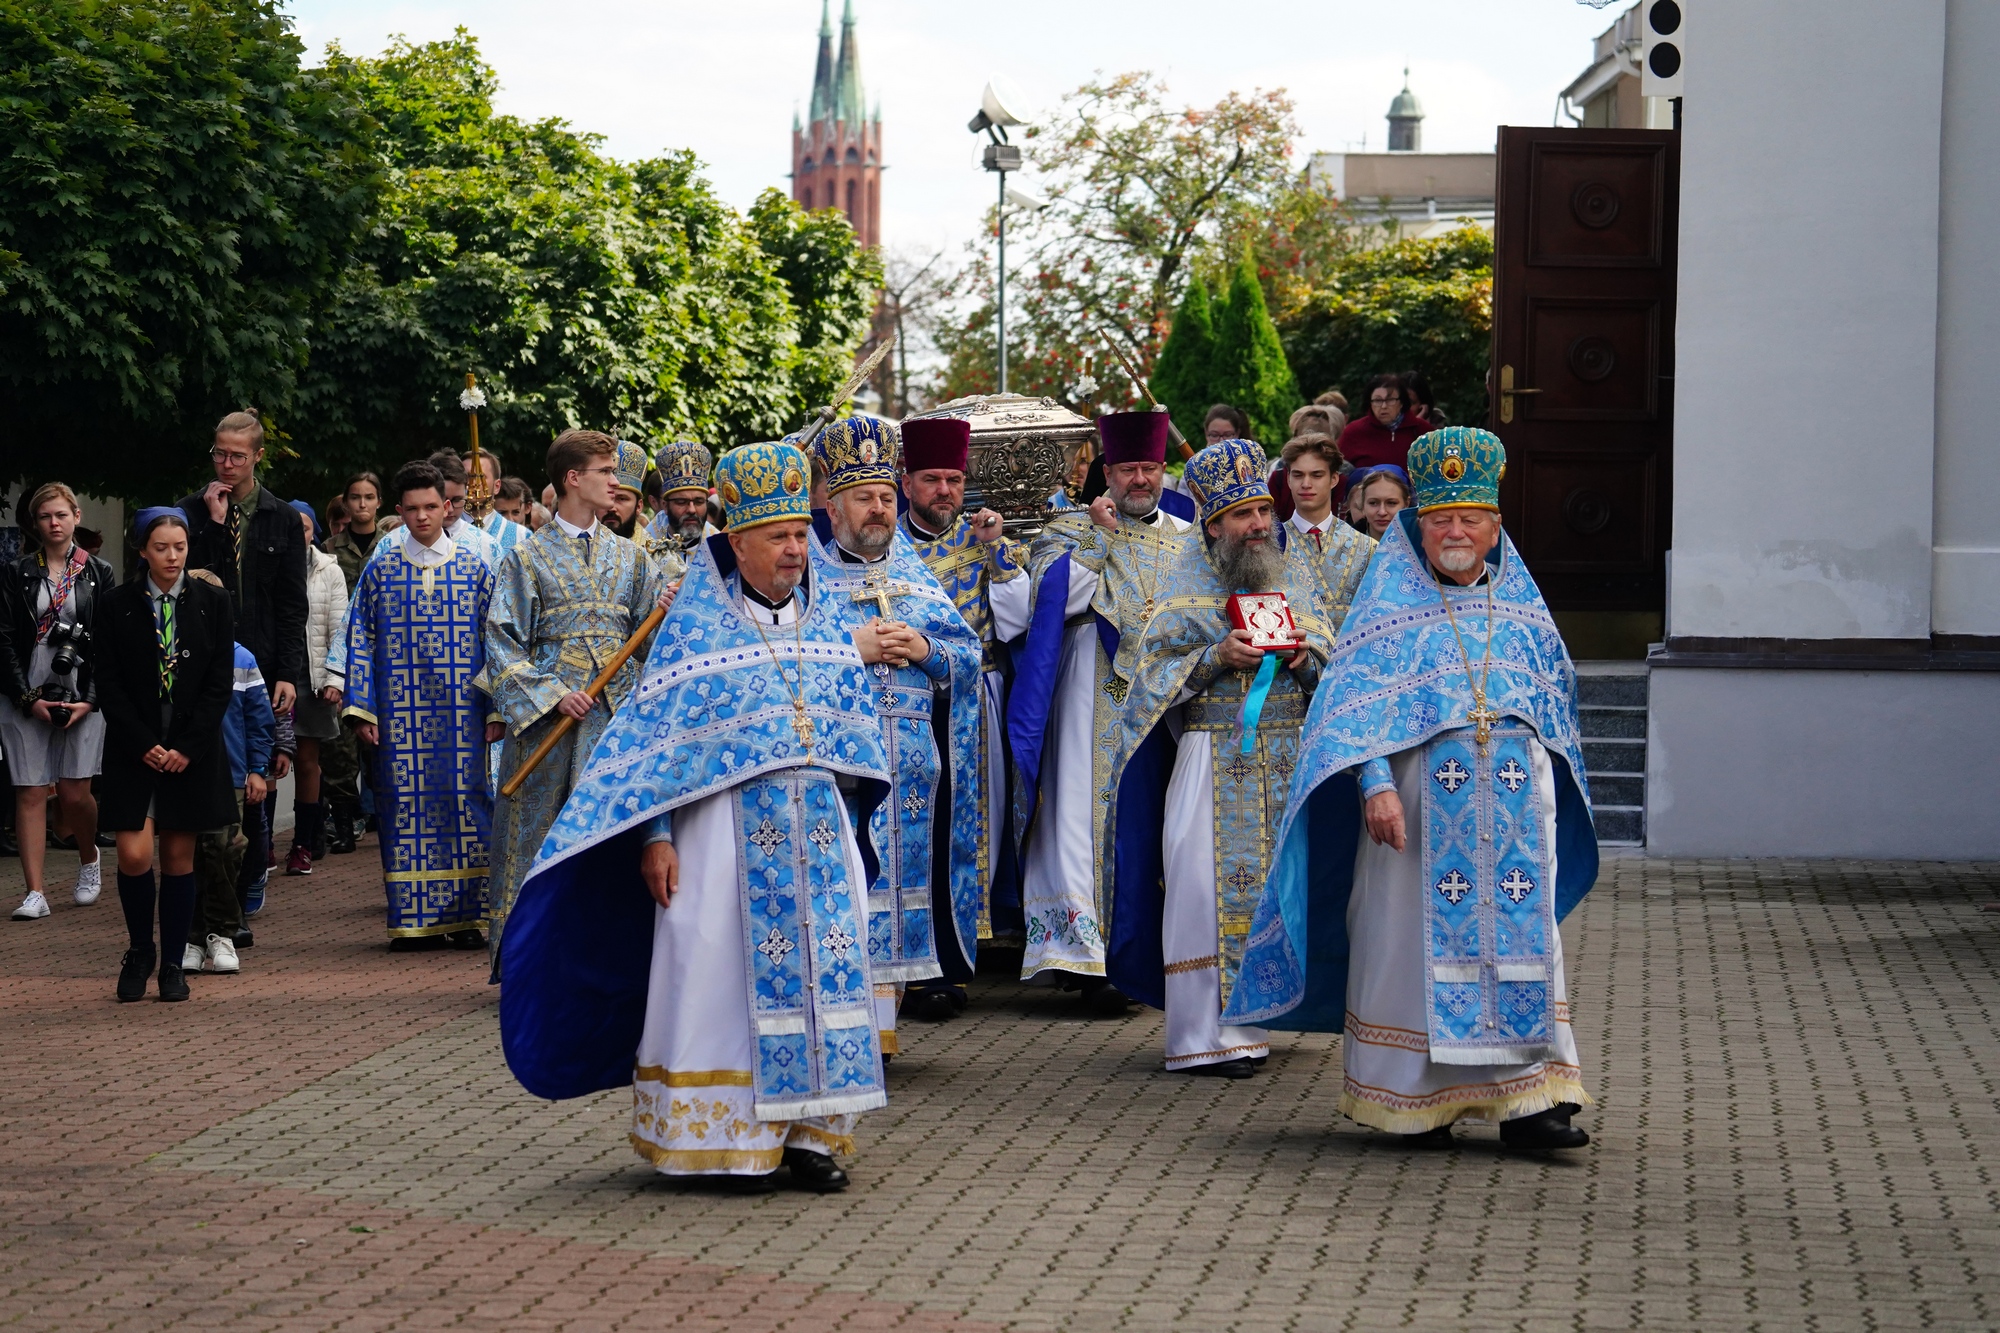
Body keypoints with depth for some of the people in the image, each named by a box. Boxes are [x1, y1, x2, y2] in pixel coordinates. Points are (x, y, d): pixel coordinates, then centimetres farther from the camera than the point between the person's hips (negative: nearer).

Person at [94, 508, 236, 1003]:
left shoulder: (214, 603, 3)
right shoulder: (117, 605, 1)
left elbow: (220, 682, 0)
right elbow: (109, 684, -1)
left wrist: (187, 748, -9)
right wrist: (143, 745, -10)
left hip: (193, 751, 1)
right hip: (134, 751, -1)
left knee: (180, 857, 3)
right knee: (134, 855, -10)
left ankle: (172, 964, 13)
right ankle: (140, 950, 12)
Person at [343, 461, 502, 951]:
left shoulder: (475, 570, 8)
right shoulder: (379, 572, 8)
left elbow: (495, 642, 8)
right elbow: (361, 643, 7)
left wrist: (497, 709, 1)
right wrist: (361, 709, -2)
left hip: (462, 710, 0)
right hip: (401, 712, 0)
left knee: (464, 802, -1)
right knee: (406, 807, -1)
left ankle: (465, 916, 4)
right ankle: (412, 920, 3)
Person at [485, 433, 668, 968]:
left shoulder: (628, 556, 15)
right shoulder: (528, 557, 5)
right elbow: (504, 642, 0)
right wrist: (552, 694, -13)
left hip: (618, 710, 3)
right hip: (548, 708, -3)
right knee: (541, 831, -2)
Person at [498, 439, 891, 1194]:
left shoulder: (829, 627, 10)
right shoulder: (695, 625, -2)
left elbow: (854, 741, 15)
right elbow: (657, 735, -4)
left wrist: (848, 835, 12)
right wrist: (655, 836, -11)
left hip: (818, 833, 4)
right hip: (726, 827, -4)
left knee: (820, 972, 2)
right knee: (727, 973, -3)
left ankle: (811, 1132, 9)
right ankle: (729, 1139, 3)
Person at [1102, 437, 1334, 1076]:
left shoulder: (1294, 576, 12)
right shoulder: (1185, 581, 1)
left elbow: (1331, 664, 11)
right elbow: (1154, 671, -2)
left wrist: (1305, 660, -11)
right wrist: (1218, 656, -16)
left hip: (1288, 754, 4)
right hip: (1213, 754, -4)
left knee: (1274, 884, 3)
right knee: (1207, 888, -8)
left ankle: (1251, 1021, 11)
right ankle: (1203, 1034, -6)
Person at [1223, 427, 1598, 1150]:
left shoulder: (1521, 607, 12)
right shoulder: (1391, 602, 1)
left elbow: (1554, 702, 19)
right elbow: (1356, 698, -8)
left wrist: (1549, 797, 15)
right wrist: (1375, 784, -21)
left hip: (1515, 802, 3)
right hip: (1419, 797, -3)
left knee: (1520, 941, -2)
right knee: (1415, 938, -1)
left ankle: (1524, 1098, -2)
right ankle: (1413, 1098, 9)